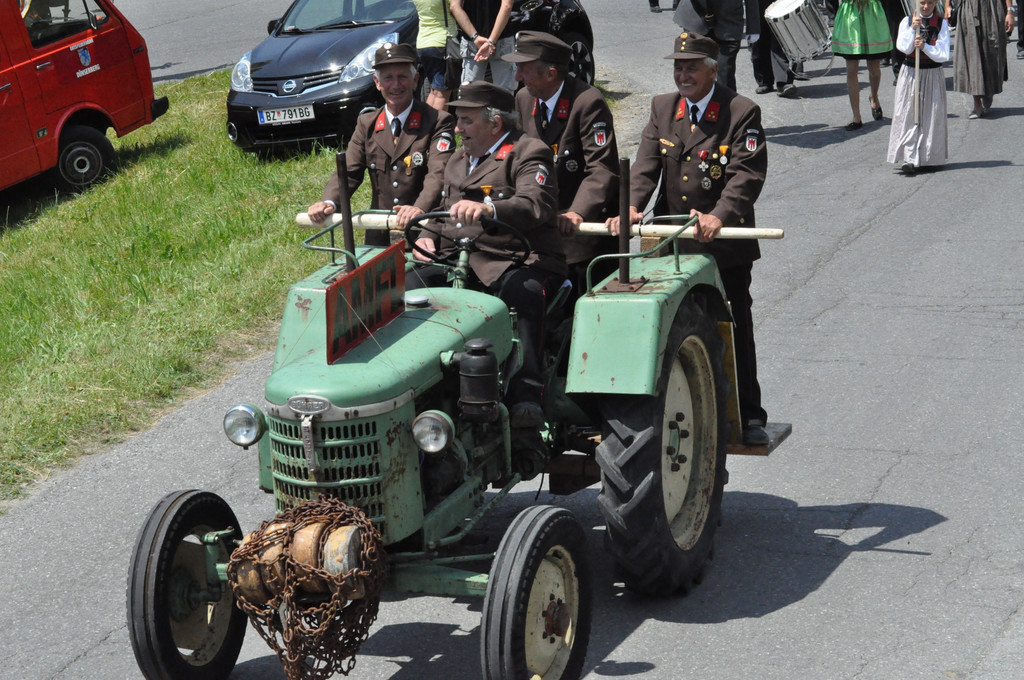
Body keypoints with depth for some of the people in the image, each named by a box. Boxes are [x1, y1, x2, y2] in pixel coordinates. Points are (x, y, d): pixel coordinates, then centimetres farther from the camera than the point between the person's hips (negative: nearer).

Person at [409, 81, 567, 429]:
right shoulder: (457, 161, 27)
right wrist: (428, 236, 11)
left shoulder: (528, 154, 0)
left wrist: (488, 208, -38)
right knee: (409, 287, -22)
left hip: (516, 261, -6)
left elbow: (536, 205, -19)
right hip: (460, 261, 6)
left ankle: (525, 397, -45)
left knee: (524, 293, -39)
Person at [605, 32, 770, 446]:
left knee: (734, 331, 3)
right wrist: (631, 208, -18)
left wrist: (720, 216, -31)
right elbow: (645, 166, 1)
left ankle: (749, 416, 12)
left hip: (724, 246, -4)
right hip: (671, 244, 4)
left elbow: (747, 175, -15)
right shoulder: (662, 109, 10)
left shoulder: (742, 113, -5)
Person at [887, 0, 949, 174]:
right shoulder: (907, 21, 1)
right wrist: (913, 29, -21)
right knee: (908, 116, -5)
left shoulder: (941, 23, 0)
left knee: (931, 118, 2)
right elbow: (904, 48, -12)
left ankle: (927, 158, 13)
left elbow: (944, 55, -7)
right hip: (910, 73, 0)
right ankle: (908, 159, -8)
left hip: (933, 75, 0)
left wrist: (925, 47, -19)